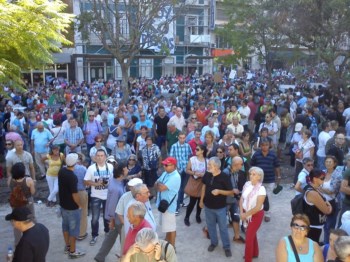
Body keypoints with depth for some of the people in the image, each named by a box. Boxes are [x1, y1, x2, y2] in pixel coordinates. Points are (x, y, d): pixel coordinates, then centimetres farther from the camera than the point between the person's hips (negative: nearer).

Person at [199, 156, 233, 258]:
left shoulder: (224, 177, -22)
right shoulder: (207, 175, -10)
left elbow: (231, 192, -14)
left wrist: (219, 191, -29)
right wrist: (201, 200, 10)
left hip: (220, 208, -4)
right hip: (208, 206, 4)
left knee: (223, 227, 9)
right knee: (210, 225, 19)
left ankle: (227, 247, 26)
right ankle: (213, 242, 40)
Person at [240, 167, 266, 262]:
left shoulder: (261, 189, -22)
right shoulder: (247, 184, -6)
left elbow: (258, 207, -24)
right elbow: (242, 199, -1)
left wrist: (246, 214, -18)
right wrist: (241, 212, -11)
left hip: (256, 215, -6)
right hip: (246, 213, 6)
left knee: (248, 237, -2)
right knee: (252, 234, 23)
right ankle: (254, 253, 45)